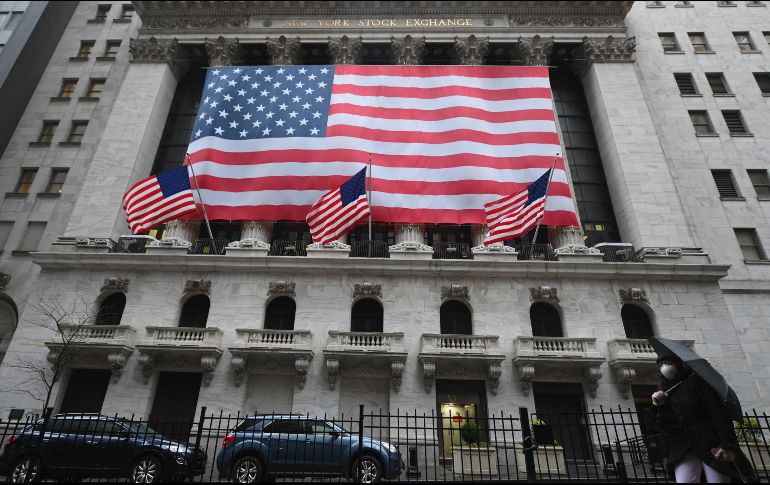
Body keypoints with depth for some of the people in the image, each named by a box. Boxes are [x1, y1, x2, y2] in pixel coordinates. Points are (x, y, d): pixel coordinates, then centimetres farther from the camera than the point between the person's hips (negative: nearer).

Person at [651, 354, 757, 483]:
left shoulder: (695, 380, 4)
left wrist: (728, 445, -19)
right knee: (685, 480, -21)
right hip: (684, 449, 2)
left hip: (712, 444, -2)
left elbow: (719, 413, -8)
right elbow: (666, 428, 10)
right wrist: (658, 406, -7)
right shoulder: (663, 391, 15)